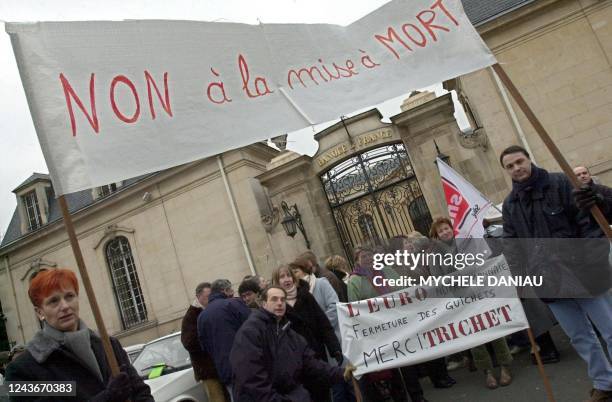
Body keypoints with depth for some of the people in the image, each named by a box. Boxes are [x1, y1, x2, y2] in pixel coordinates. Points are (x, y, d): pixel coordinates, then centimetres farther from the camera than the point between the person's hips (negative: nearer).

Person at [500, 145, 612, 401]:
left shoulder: (561, 184, -6)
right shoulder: (510, 205, 7)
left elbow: (588, 221, -10)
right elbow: (512, 247, 9)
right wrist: (520, 279, 0)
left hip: (583, 273, -4)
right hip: (551, 281, 4)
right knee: (580, 337, 15)